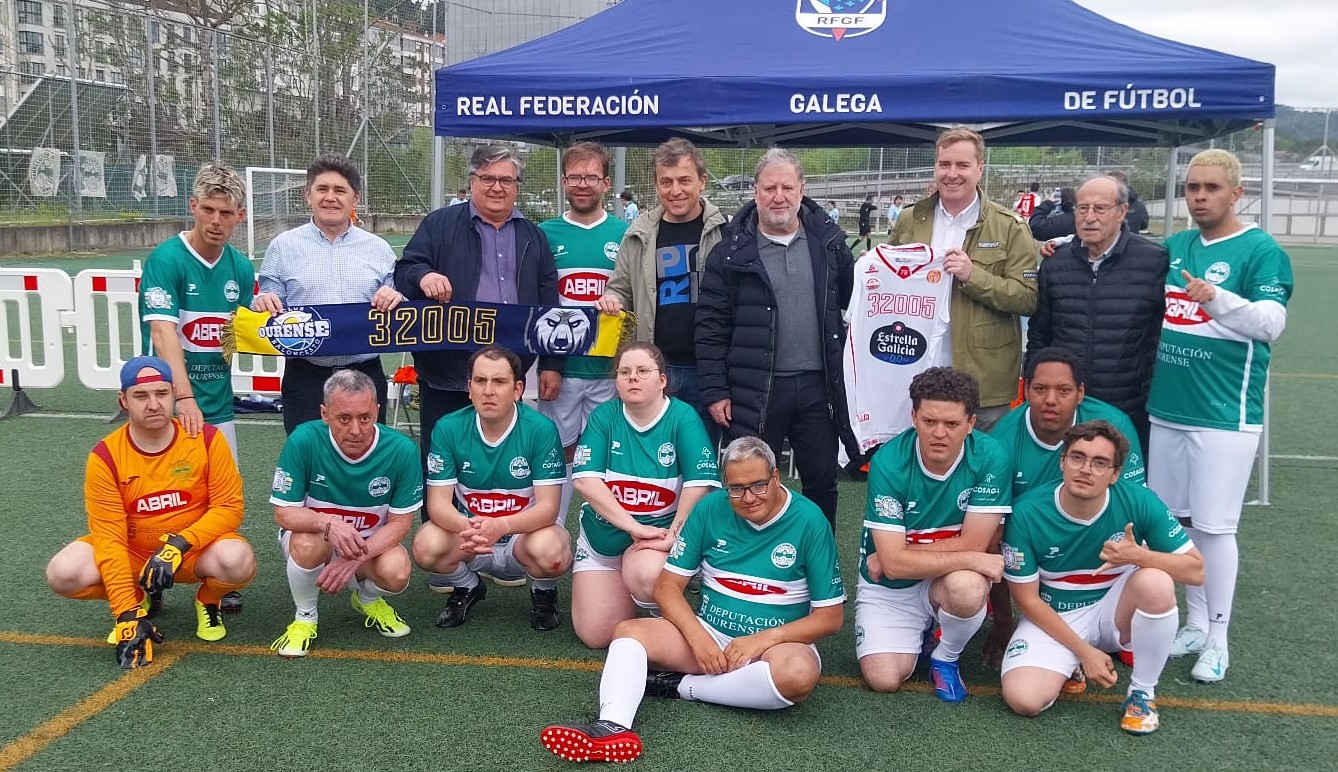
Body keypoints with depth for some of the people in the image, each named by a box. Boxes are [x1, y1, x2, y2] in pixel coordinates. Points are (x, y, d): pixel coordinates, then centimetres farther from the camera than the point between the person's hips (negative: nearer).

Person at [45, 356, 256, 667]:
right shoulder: (105, 456, -14)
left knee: (238, 562, -34)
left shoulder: (207, 439, -15)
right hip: (132, 553, 2)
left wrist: (180, 544, -30)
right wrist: (127, 614, -22)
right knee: (63, 573, -23)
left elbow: (229, 507, -13)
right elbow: (109, 537, -15)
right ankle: (140, 600, 8)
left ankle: (208, 601, 4)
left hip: (196, 550, -2)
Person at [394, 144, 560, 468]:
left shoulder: (533, 236, 14)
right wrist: (423, 276, -25)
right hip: (447, 372, -3)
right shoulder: (439, 225, 4)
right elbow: (403, 272, -1)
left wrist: (552, 364, 7)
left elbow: (549, 303, 13)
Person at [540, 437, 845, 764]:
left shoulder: (810, 522, -11)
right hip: (708, 632, 3)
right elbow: (667, 586, -1)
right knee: (629, 631, -18)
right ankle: (613, 727, -44)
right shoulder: (711, 509, -4)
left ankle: (681, 686, -20)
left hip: (778, 642, -3)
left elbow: (830, 617, -7)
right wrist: (697, 636, -18)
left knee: (799, 673, -37)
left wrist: (766, 638, -20)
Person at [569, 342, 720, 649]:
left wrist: (673, 535, -25)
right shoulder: (604, 416, -5)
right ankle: (629, 596, 31)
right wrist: (633, 526, -22)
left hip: (658, 535, -3)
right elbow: (585, 480, -14)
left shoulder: (683, 418, -11)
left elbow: (700, 483, -18)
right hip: (602, 536, 3)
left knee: (647, 575, -37)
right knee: (595, 635, -2)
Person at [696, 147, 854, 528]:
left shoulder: (828, 241, 5)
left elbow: (856, 302, 13)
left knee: (823, 482, 13)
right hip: (753, 390, -2)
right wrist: (714, 390, -6)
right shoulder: (731, 252, -2)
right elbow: (711, 327, -2)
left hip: (818, 385, 3)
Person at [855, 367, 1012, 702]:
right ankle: (920, 628, 21)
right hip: (889, 587, 0)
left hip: (953, 577, 0)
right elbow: (894, 563, -24)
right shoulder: (888, 463, -22)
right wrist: (973, 560, -26)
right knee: (883, 679, -14)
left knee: (967, 587, -34)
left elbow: (973, 544, -18)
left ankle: (945, 659, 0)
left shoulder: (991, 457, -20)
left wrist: (896, 555, -17)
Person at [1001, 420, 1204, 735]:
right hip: (1053, 617, -1)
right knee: (1023, 700, -26)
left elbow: (1195, 570, -14)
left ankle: (1143, 691, -7)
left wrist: (1140, 556, -33)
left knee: (1156, 581, -33)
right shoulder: (1027, 513, -20)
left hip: (1113, 609, 1)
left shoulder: (1139, 502, -18)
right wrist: (1084, 651, -14)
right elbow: (1027, 598, -11)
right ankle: (1068, 665, 12)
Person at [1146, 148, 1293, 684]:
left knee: (1214, 527, 0)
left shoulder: (1262, 251, -7)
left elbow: (1271, 321, -18)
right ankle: (1195, 625, 26)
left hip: (1223, 415, -6)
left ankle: (1218, 640, 14)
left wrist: (1216, 298, -36)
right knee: (1177, 521, 12)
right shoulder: (1171, 248, 11)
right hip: (1166, 409, 6)